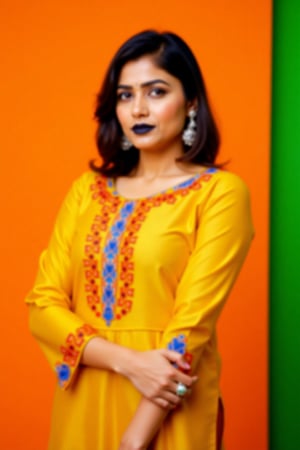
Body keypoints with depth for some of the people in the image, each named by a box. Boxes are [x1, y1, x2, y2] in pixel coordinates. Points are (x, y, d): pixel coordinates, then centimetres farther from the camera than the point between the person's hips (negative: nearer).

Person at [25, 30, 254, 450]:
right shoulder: (87, 190, 6)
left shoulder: (220, 192, -8)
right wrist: (128, 361, -16)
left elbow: (192, 325, -14)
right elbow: (43, 306, -1)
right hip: (81, 406, 4)